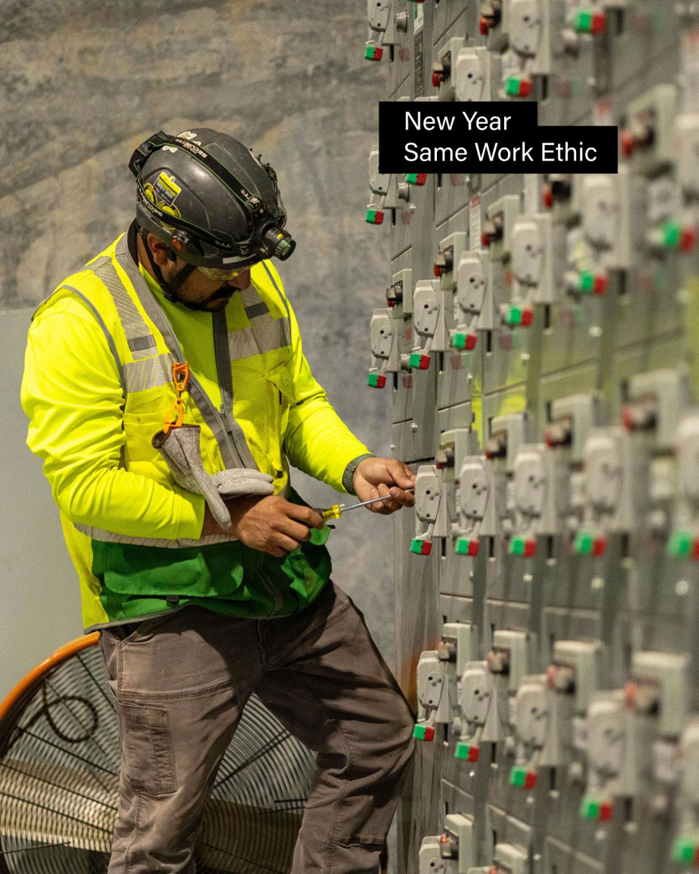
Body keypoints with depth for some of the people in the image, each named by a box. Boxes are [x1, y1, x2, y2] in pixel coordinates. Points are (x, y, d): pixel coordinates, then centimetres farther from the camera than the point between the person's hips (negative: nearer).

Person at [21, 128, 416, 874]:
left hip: (290, 585, 7)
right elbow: (85, 485, -20)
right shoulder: (79, 322, -17)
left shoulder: (256, 288, 4)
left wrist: (354, 466, -5)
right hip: (169, 607, -7)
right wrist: (223, 518, -21)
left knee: (379, 742, 15)